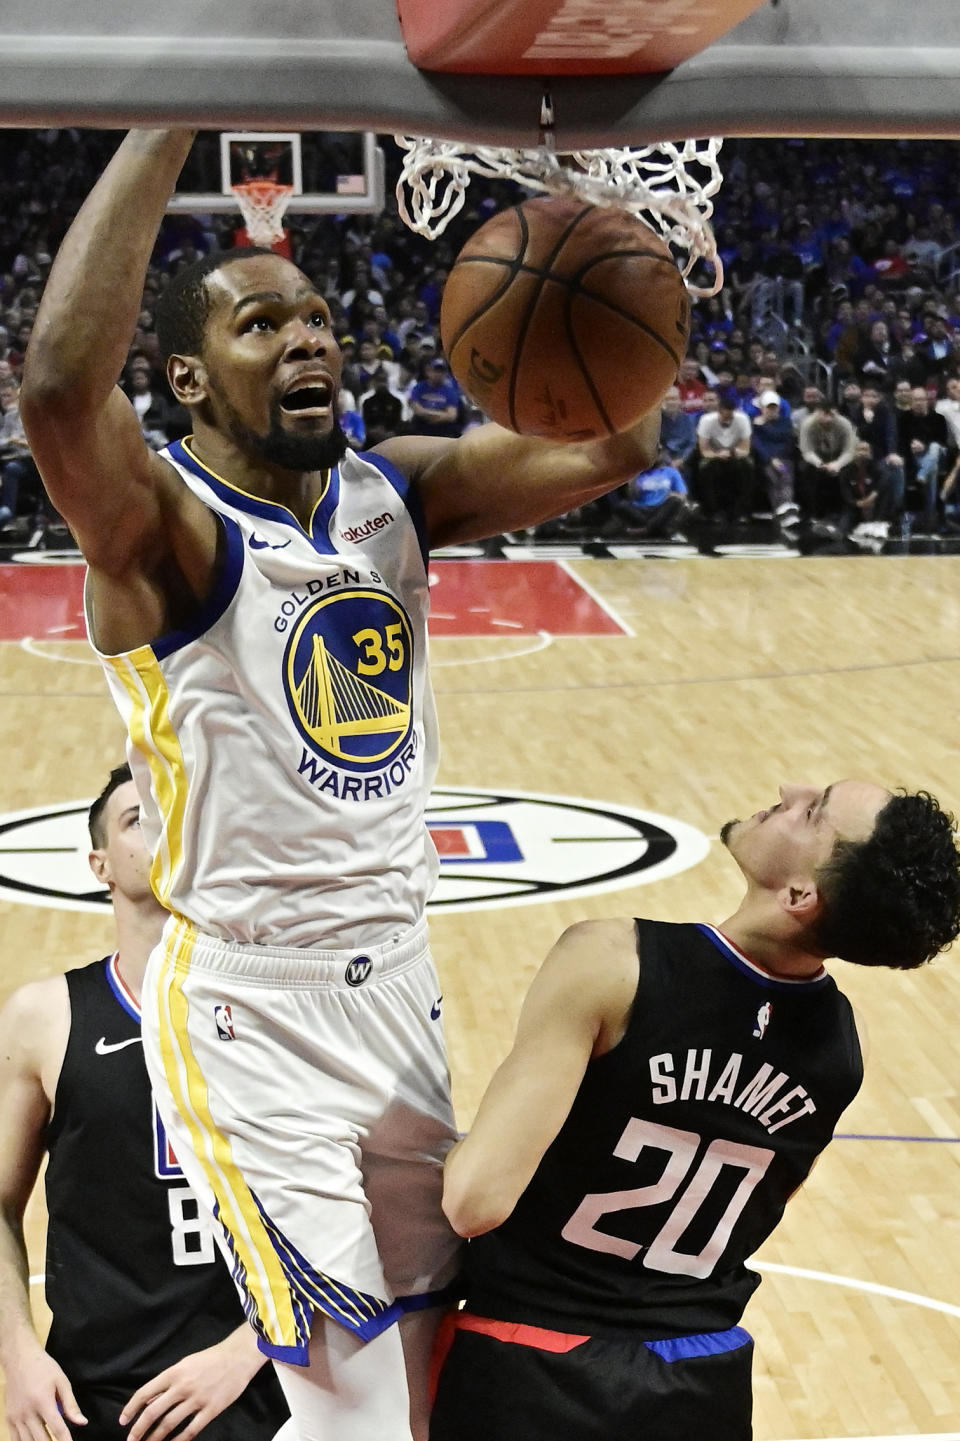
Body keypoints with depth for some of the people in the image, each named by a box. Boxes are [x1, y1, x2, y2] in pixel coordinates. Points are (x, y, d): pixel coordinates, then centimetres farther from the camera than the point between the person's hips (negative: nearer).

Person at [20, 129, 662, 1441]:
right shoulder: (163, 525, -15)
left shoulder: (395, 492, 4)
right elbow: (60, 386, -37)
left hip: (397, 979, 6)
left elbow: (616, 443, -5)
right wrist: (173, 121, -35)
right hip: (249, 1004, -6)